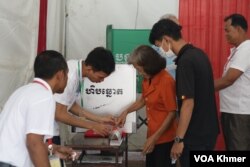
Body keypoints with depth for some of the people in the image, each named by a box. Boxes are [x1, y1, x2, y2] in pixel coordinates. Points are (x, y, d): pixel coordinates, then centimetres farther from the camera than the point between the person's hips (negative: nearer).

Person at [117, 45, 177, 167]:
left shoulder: (166, 81, -21)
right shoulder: (147, 79, 4)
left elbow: (172, 113, -19)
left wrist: (155, 137, -20)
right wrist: (126, 111, 11)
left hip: (163, 137, -8)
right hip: (152, 134, 8)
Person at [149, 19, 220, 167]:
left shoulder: (185, 61, -21)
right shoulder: (199, 54, 7)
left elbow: (188, 103, -24)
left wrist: (179, 139, -19)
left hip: (195, 136, -9)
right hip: (207, 130, 9)